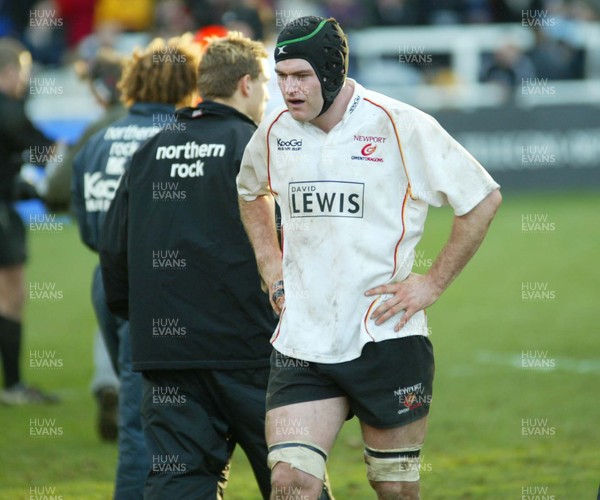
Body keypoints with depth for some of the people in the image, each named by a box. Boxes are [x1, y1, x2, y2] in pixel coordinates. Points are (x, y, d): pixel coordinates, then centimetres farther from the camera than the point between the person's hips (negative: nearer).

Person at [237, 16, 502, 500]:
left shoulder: (399, 125, -10)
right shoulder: (275, 132, 5)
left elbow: (484, 198, -4)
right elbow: (251, 193, 28)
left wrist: (432, 283, -5)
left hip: (386, 338, -3)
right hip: (301, 345, 3)